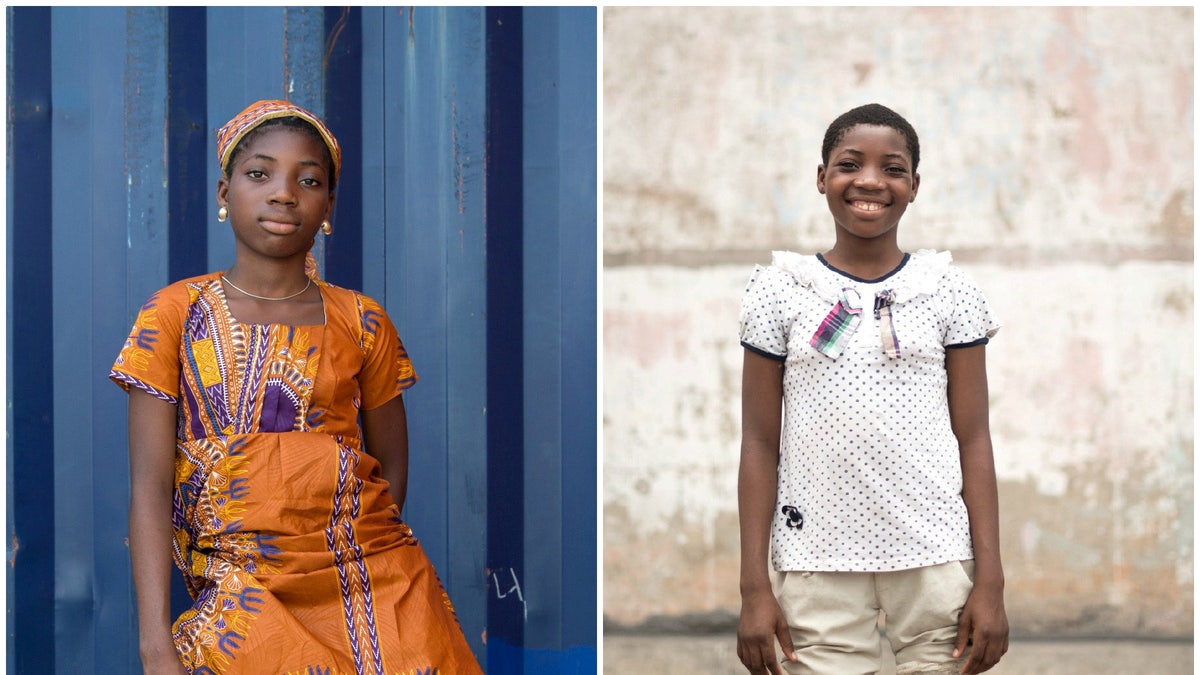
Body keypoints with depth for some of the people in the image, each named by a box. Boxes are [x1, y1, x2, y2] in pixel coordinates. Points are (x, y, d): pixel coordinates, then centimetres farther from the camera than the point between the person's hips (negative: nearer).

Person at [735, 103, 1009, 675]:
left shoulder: (950, 293, 5)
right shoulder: (779, 293, 4)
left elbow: (973, 440, 4)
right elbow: (760, 443, 4)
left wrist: (990, 582, -2)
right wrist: (755, 586, -1)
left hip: (936, 562, 0)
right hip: (818, 564, 0)